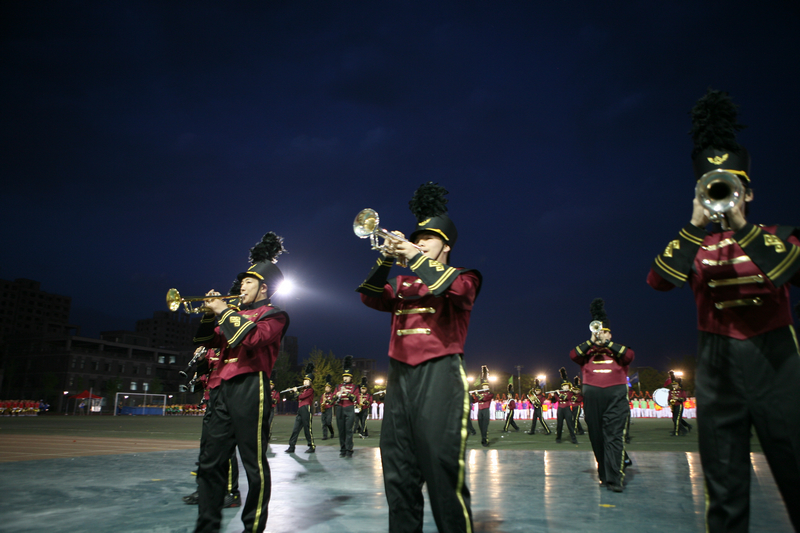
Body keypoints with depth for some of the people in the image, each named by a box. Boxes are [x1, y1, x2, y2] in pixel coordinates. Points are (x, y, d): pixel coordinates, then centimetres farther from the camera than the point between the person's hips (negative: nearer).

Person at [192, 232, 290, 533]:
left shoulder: (273, 315, -1)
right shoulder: (238, 315, 21)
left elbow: (252, 336, -21)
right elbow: (205, 341, 25)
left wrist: (224, 311, -10)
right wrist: (210, 313, 9)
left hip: (250, 389, -8)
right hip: (225, 389, 8)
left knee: (254, 464, -1)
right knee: (209, 462, 9)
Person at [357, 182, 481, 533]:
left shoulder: (464, 277, 9)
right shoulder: (404, 284, 20)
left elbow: (456, 289, -13)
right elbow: (370, 297, 7)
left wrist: (416, 258, -13)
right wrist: (387, 258, -6)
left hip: (439, 376, -5)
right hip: (399, 376, 5)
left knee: (444, 474, -7)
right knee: (399, 476, 8)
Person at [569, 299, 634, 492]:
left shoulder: (618, 351, 15)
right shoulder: (587, 353, 17)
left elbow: (630, 355, -7)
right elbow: (573, 355, -3)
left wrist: (607, 343, -5)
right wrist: (591, 341, -6)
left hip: (616, 398, -2)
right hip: (592, 399, 2)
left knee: (614, 437, -11)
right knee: (597, 438, 7)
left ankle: (615, 478, -14)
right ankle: (604, 474, 20)